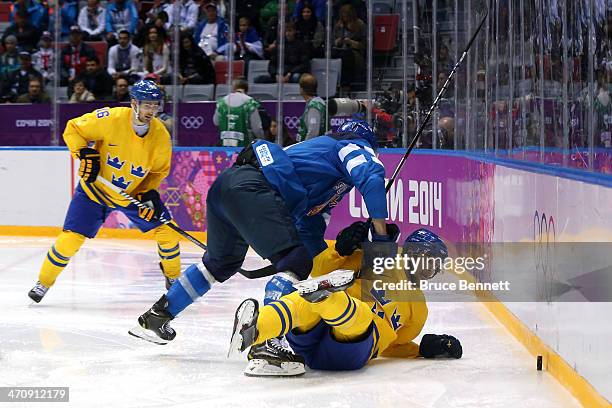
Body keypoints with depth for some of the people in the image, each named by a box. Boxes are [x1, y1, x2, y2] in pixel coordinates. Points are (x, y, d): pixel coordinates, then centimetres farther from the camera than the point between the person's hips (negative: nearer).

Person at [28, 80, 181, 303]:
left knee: (166, 229, -6)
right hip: (95, 188, -3)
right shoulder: (110, 119, -27)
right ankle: (43, 282, 12)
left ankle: (173, 278, 19)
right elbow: (72, 129, -14)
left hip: (135, 192, 3)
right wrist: (85, 153, -27)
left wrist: (149, 193, -15)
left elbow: (159, 170, 0)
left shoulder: (161, 136, -16)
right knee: (71, 238, -10)